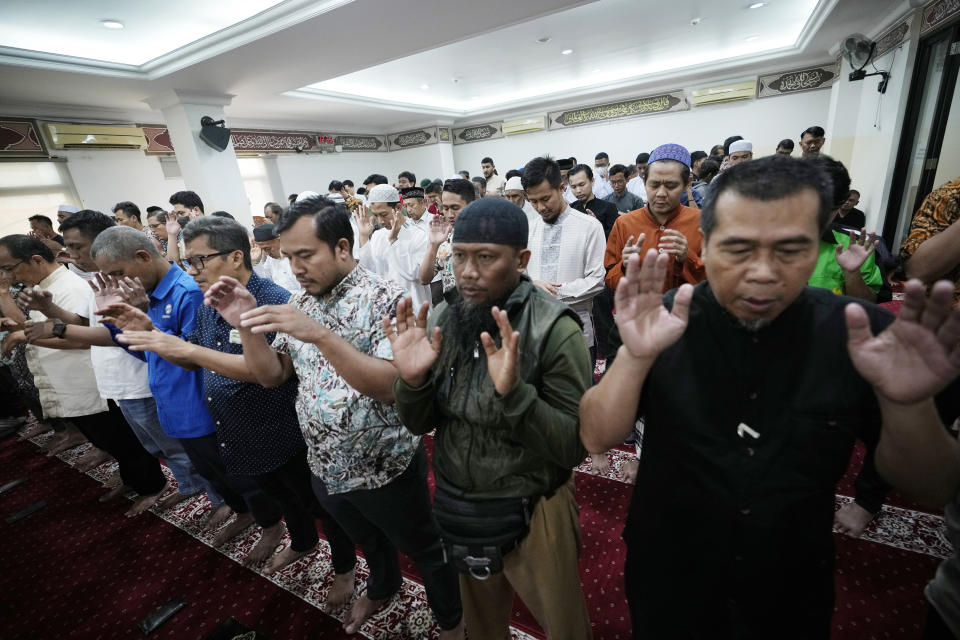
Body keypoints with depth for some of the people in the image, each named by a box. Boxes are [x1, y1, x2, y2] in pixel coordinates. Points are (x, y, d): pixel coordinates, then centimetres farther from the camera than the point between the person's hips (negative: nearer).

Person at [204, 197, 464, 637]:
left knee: (424, 551, 18)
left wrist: (319, 334, -38)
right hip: (325, 469, 6)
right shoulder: (299, 303, 0)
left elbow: (392, 385, -30)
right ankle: (382, 587, 61)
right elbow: (270, 375, 1)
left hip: (385, 468, -6)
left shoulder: (383, 298, -21)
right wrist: (245, 326, -15)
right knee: (367, 541, 32)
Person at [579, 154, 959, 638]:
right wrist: (635, 357, -39)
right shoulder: (662, 322, -20)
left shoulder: (862, 333, -14)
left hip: (793, 594, 2)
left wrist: (906, 403, -29)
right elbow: (596, 438, -21)